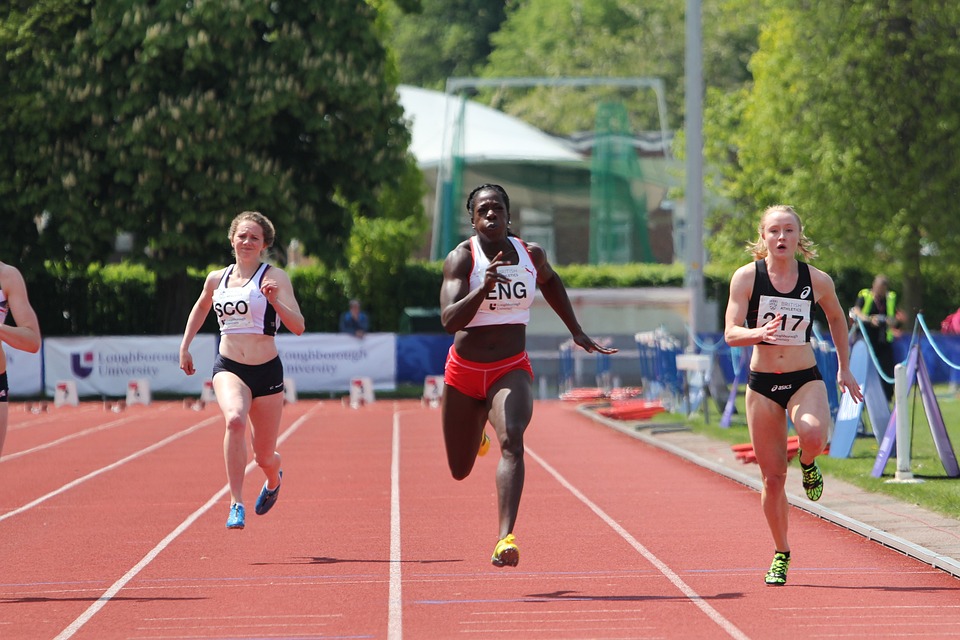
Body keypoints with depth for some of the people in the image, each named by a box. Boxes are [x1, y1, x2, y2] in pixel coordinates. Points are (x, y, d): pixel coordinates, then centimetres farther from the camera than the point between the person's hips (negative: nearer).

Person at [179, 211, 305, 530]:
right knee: (234, 419, -33)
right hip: (228, 368, 1)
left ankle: (274, 480, 48)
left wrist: (274, 301, -28)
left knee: (264, 457, 8)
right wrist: (185, 346, 24)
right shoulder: (216, 279, 8)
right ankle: (236, 505, -29)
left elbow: (298, 326, -13)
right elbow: (201, 307, 30)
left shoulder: (275, 277, -4)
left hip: (266, 371, -1)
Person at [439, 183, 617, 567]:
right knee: (460, 470, 13)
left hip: (512, 371, 0)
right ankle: (476, 436, 52)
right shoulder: (462, 259, -11)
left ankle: (506, 539, -38)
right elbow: (449, 321, -23)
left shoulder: (531, 255, 0)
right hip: (464, 373, 0)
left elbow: (549, 281, 25)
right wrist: (485, 287, -36)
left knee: (512, 442, -29)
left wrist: (576, 331, 23)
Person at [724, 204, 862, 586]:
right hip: (762, 383, 0)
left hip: (806, 379, 0)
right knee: (773, 478, 3)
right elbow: (730, 333, -12)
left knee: (814, 435, -33)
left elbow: (836, 318, 17)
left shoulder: (817, 281, -3)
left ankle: (808, 464, 5)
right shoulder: (746, 277, -6)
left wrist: (844, 368, 19)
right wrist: (760, 332, -33)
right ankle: (780, 555, 24)